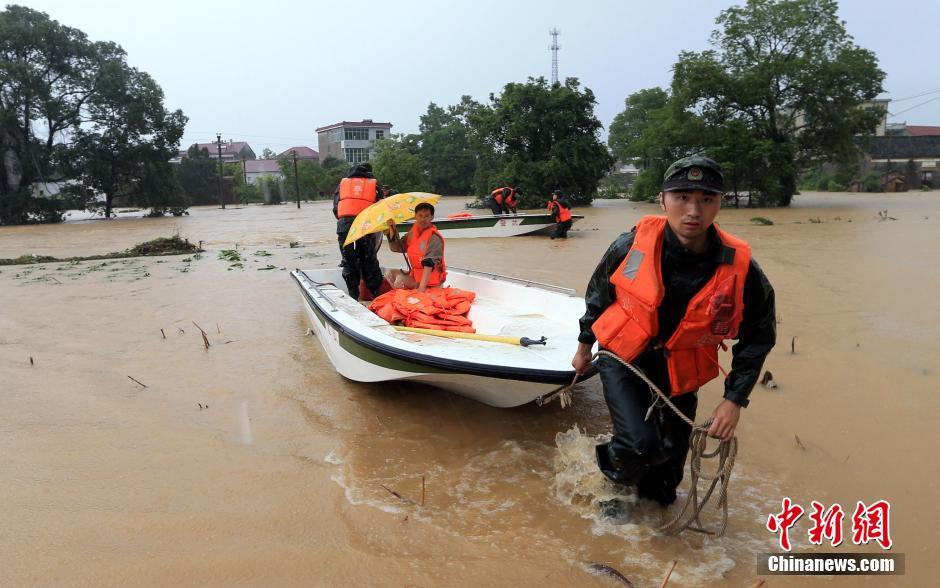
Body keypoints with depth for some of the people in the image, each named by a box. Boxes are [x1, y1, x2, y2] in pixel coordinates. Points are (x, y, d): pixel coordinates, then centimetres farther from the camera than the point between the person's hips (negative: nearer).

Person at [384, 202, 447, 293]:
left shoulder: (434, 237, -19)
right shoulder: (412, 233, 5)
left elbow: (429, 263, -29)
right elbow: (396, 247, 9)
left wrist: (422, 287, -38)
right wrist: (392, 229, -6)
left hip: (430, 277, -8)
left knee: (400, 280, -23)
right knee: (390, 274, 3)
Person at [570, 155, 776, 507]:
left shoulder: (741, 271, -17)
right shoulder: (632, 246, -19)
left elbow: (757, 338, -2)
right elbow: (598, 294, 2)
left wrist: (735, 399, -8)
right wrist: (584, 344, 13)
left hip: (679, 374, 2)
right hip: (623, 359, -2)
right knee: (641, 445, -24)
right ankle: (615, 469, 12)